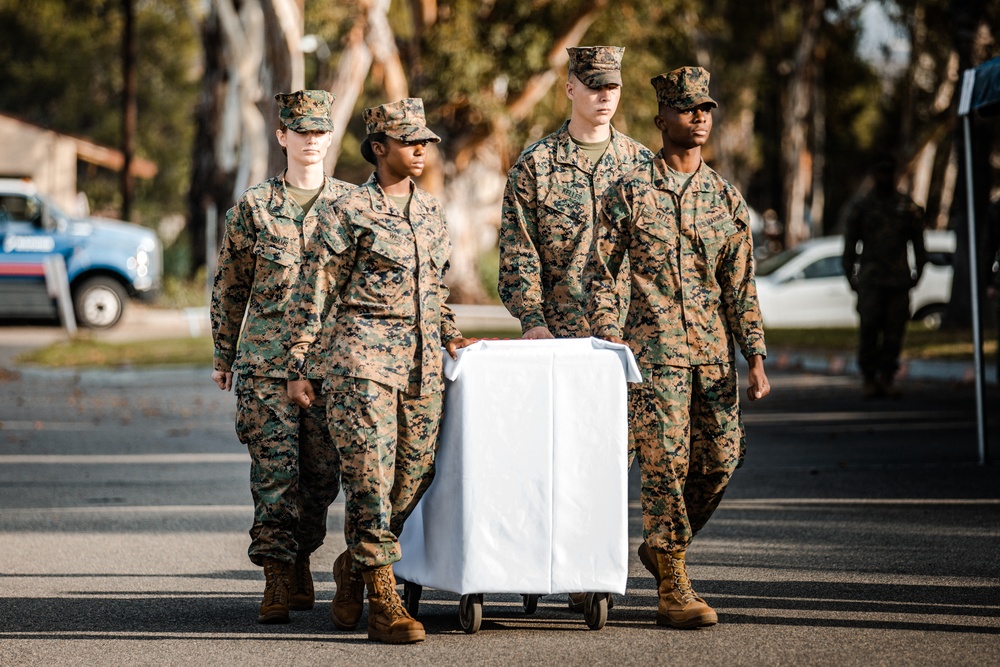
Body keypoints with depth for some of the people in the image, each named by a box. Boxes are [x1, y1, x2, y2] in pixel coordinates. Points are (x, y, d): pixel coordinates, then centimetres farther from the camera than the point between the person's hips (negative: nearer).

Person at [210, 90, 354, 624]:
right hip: (266, 356, -1)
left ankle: (300, 561, 23)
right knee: (273, 464, -9)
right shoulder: (253, 206, 4)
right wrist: (223, 355, 13)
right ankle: (277, 580, -8)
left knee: (322, 469, 4)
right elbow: (229, 285, 12)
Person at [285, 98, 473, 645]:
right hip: (364, 357, -6)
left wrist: (450, 335, 15)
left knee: (413, 476, 5)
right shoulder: (352, 212, -3)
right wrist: (297, 368, -5)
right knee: (371, 475, -10)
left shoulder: (430, 212, 16)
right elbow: (313, 292, -2)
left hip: (423, 363, 6)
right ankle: (383, 604, -8)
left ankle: (353, 572, 26)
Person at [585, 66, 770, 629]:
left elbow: (741, 286, 11)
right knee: (667, 460, -8)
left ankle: (663, 545, 26)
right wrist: (611, 347, -8)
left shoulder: (727, 198, 11)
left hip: (714, 349, 4)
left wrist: (755, 359, 4)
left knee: (724, 456, 2)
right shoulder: (630, 192, 0)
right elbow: (601, 274, 1)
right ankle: (674, 590, -1)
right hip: (655, 345, -4)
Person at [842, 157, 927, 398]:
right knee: (868, 330, -9)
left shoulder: (908, 206, 10)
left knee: (894, 331, -2)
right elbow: (850, 243, 10)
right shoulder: (861, 207, 7)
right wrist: (851, 277, 5)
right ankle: (869, 379, -3)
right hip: (870, 279, -1)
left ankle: (887, 378, 6)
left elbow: (918, 240, 15)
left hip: (899, 279, 1)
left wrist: (918, 271, 8)